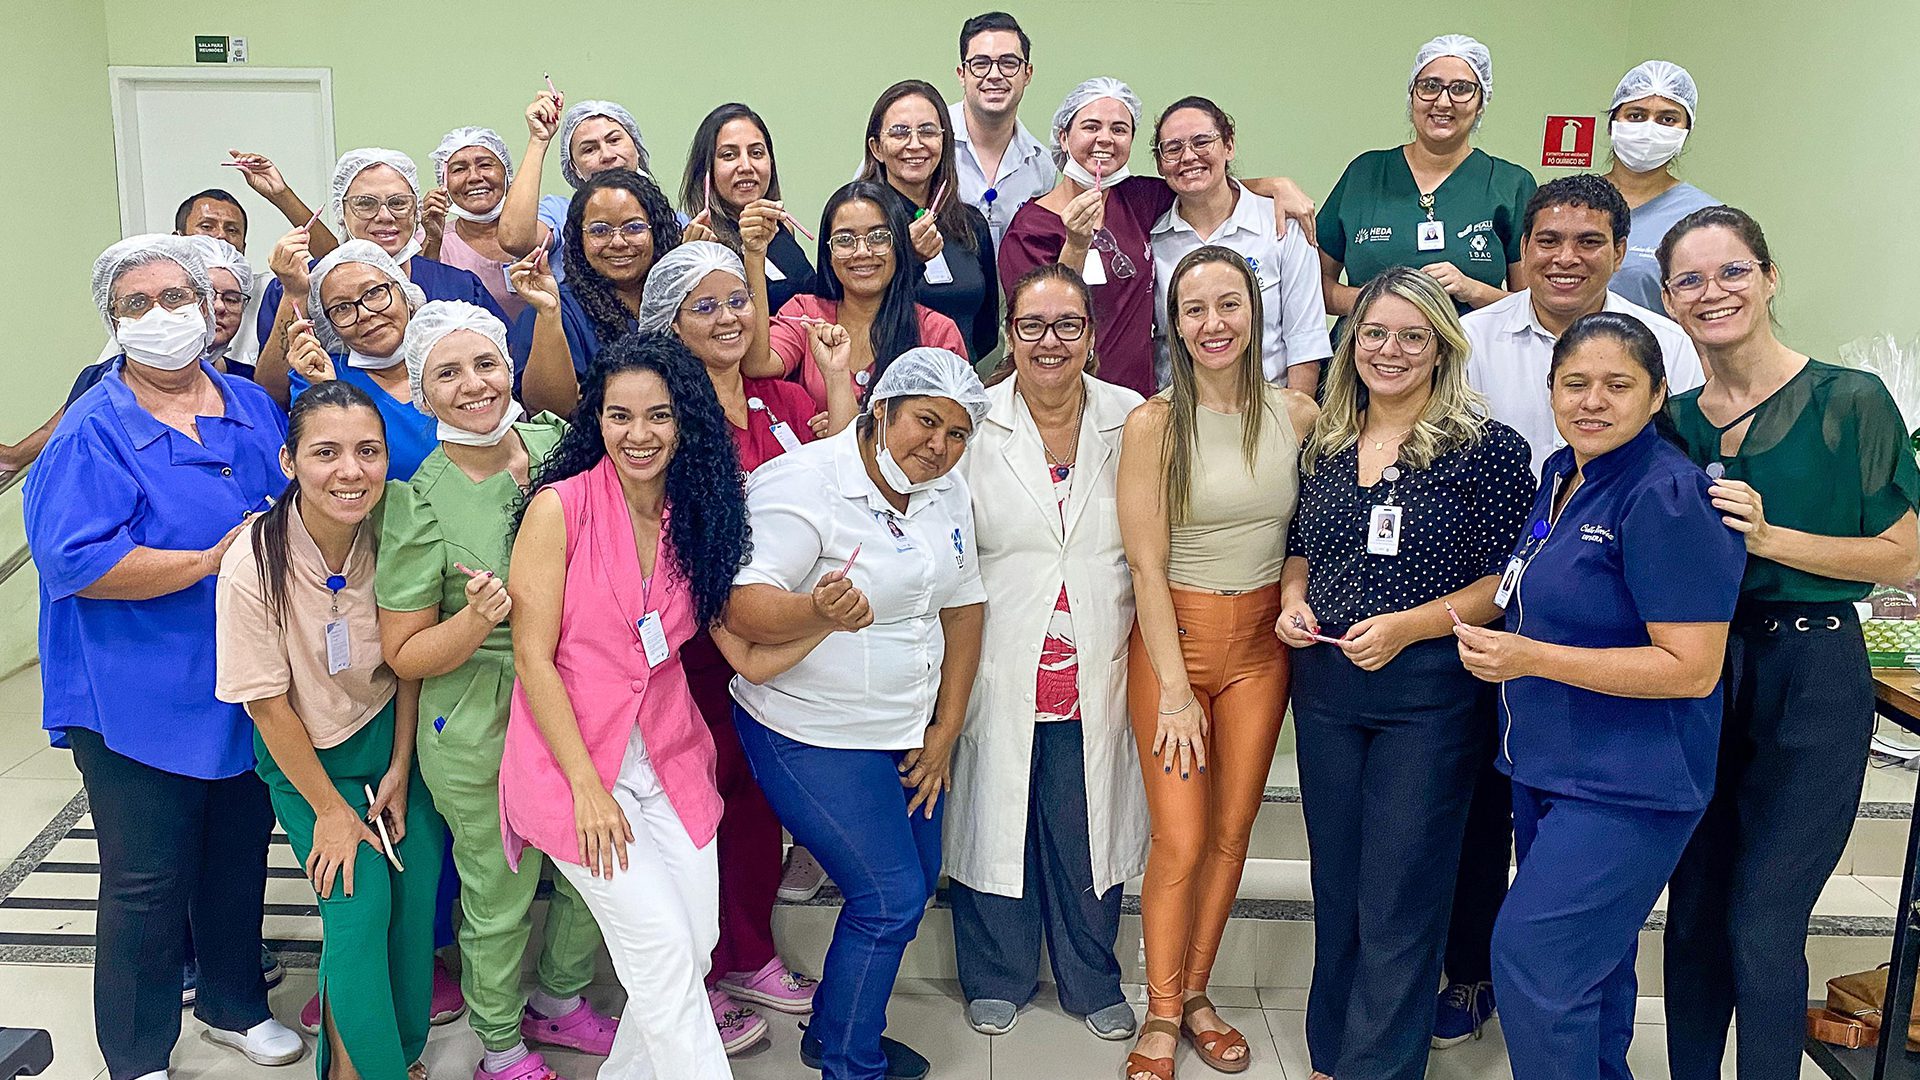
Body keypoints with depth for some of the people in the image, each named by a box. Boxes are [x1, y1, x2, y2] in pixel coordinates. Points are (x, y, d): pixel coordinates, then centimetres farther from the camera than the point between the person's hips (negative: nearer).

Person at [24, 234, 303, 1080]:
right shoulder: (94, 431, -12)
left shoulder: (251, 405, 6)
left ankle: (233, 1003, 41)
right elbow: (73, 561, -22)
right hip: (142, 700, -5)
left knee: (240, 855, 20)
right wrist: (213, 561, -23)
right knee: (146, 883, 6)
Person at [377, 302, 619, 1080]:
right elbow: (404, 653, -10)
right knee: (500, 898, 10)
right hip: (480, 732, -4)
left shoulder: (556, 444, -3)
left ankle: (558, 1002, 48)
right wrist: (479, 617, -26)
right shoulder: (419, 499, -15)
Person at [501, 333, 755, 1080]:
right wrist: (588, 787, -14)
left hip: (670, 758, 5)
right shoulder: (560, 507, -10)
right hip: (574, 761, -5)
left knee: (698, 941, 4)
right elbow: (533, 658, -11)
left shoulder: (695, 515, 4)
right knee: (663, 943, -8)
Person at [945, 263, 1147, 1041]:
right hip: (999, 667, -1)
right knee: (997, 819, 10)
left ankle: (1091, 979, 34)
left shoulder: (1131, 420, 2)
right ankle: (997, 977, 33)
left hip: (1097, 670, 1)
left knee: (1090, 824, 12)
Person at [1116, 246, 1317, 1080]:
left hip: (1261, 643, 4)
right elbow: (1146, 564, -12)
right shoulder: (1153, 423, -11)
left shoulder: (1297, 415, -1)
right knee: (1179, 842, -2)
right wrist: (1174, 687, -13)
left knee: (1231, 832, 10)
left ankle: (1194, 995, 30)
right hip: (1174, 636, -3)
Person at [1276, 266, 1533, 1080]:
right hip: (1324, 684, 5)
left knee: (1398, 902, 1)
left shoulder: (1486, 449, -8)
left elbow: (1508, 582, -10)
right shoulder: (1324, 446, 8)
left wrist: (1407, 626, -20)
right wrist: (1292, 600, 0)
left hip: (1431, 692, -5)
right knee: (1336, 888, 17)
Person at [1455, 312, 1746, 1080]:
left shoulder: (1668, 497, -19)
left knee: (1532, 957, -9)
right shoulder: (1561, 476, 8)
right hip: (1547, 761, 9)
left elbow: (1691, 668, -23)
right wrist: (1496, 643, 10)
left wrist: (1531, 658, -25)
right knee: (1589, 955, 21)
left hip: (1626, 784, -9)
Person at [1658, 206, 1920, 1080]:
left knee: (1762, 928, -2)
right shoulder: (1673, 421, 6)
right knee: (1693, 916, 13)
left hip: (1809, 679, -4)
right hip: (1697, 678, 5)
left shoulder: (1850, 401, -8)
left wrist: (1769, 537, -18)